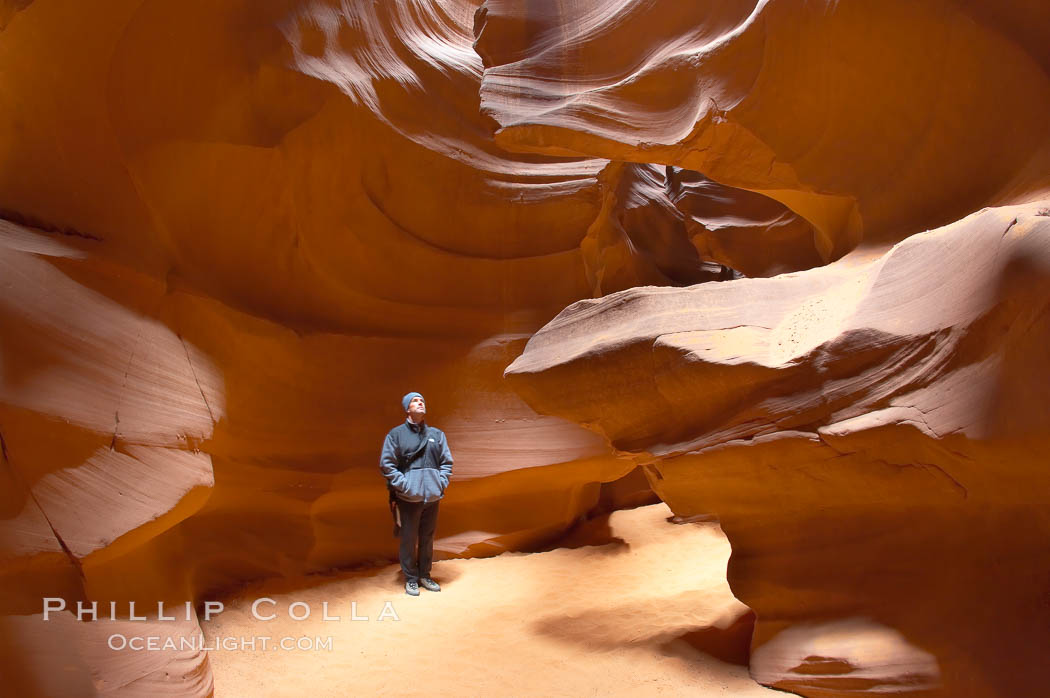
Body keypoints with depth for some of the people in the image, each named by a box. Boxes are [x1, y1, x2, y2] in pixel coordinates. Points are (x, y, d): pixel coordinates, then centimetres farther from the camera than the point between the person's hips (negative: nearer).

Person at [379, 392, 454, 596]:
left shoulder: (437, 434, 10)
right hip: (409, 497, -4)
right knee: (409, 539, 1)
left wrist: (441, 483, 1)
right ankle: (410, 579, 13)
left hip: (432, 495, 4)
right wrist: (404, 485, -10)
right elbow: (386, 464, -3)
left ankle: (425, 575, 25)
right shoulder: (396, 434, -1)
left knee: (427, 537, 12)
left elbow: (447, 462, 14)